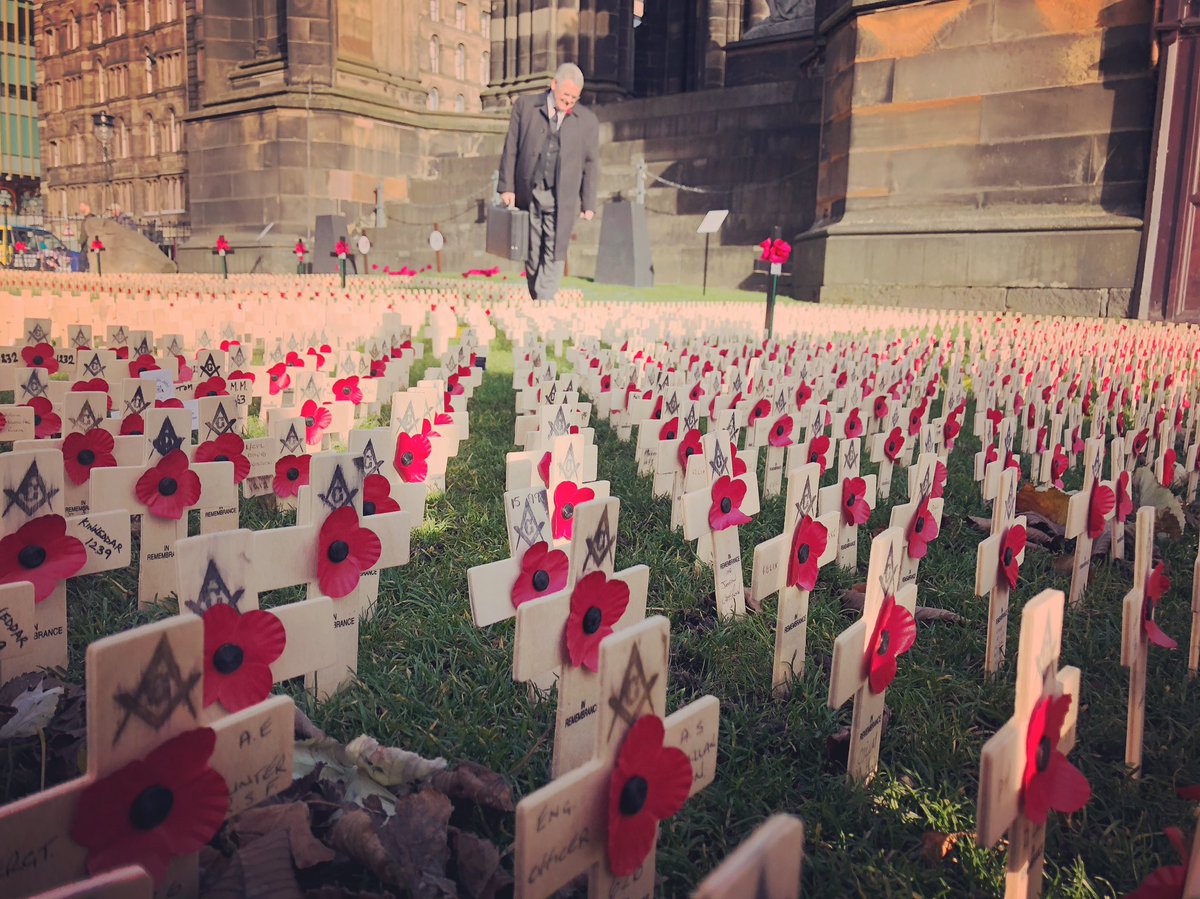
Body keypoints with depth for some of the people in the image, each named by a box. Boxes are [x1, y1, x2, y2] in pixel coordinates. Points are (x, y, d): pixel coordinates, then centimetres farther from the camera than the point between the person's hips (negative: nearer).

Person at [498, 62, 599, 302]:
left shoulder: (587, 119, 5)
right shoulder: (524, 105, 4)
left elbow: (590, 164, 7)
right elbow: (510, 149, 5)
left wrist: (589, 204, 4)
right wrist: (507, 187, 0)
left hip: (562, 199, 0)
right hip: (527, 194, 1)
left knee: (554, 254, -6)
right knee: (532, 254, 7)